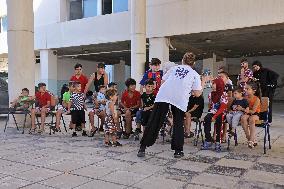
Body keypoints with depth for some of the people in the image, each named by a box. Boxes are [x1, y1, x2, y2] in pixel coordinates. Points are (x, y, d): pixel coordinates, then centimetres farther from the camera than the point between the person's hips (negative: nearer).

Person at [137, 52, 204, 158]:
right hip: (180, 99, -1)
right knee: (178, 124, 16)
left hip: (163, 95, 2)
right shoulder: (195, 75, 20)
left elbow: (162, 81, 25)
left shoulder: (174, 68, 26)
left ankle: (143, 148, 6)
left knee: (154, 122, 3)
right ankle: (178, 150, 16)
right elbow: (197, 94, 13)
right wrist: (203, 83, 30)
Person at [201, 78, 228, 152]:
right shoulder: (211, 94, 10)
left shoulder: (223, 94, -7)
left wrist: (215, 116, -23)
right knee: (206, 119, -27)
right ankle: (208, 140, -24)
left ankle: (218, 143, -27)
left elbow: (222, 108, -14)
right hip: (213, 112, 4)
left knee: (218, 120, -35)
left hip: (221, 113, -4)